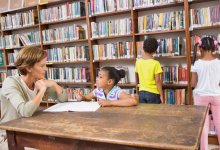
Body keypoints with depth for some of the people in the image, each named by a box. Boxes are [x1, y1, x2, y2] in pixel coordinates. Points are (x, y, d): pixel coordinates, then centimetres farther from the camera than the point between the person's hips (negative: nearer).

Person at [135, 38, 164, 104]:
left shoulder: (138, 62, -1)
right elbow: (158, 81, -14)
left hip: (141, 92, 4)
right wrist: (161, 95, -5)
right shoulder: (155, 63, -13)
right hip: (153, 93, -4)